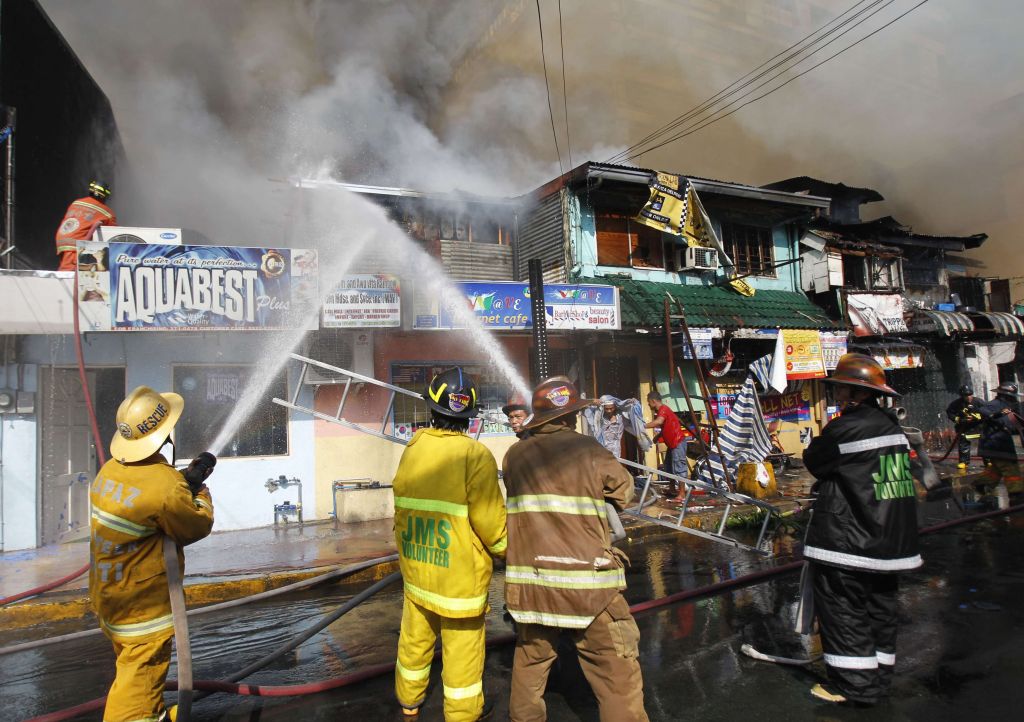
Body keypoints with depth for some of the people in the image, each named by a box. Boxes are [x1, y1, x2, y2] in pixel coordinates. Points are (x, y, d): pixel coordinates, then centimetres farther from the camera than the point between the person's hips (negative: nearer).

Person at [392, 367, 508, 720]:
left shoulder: (411, 450, -5)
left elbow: (402, 512, 6)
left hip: (416, 567, 5)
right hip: (461, 575, -5)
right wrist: (506, 550, 2)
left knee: (415, 638, 23)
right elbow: (491, 523, -18)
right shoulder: (475, 455, -20)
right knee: (463, 652, 11)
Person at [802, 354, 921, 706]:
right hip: (891, 540, 9)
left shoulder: (845, 428, -18)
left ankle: (855, 683, 9)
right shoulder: (891, 425, 8)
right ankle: (878, 678, 28)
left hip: (849, 541, -9)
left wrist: (820, 438, 12)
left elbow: (813, 462, -5)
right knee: (880, 606, 17)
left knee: (843, 608, 2)